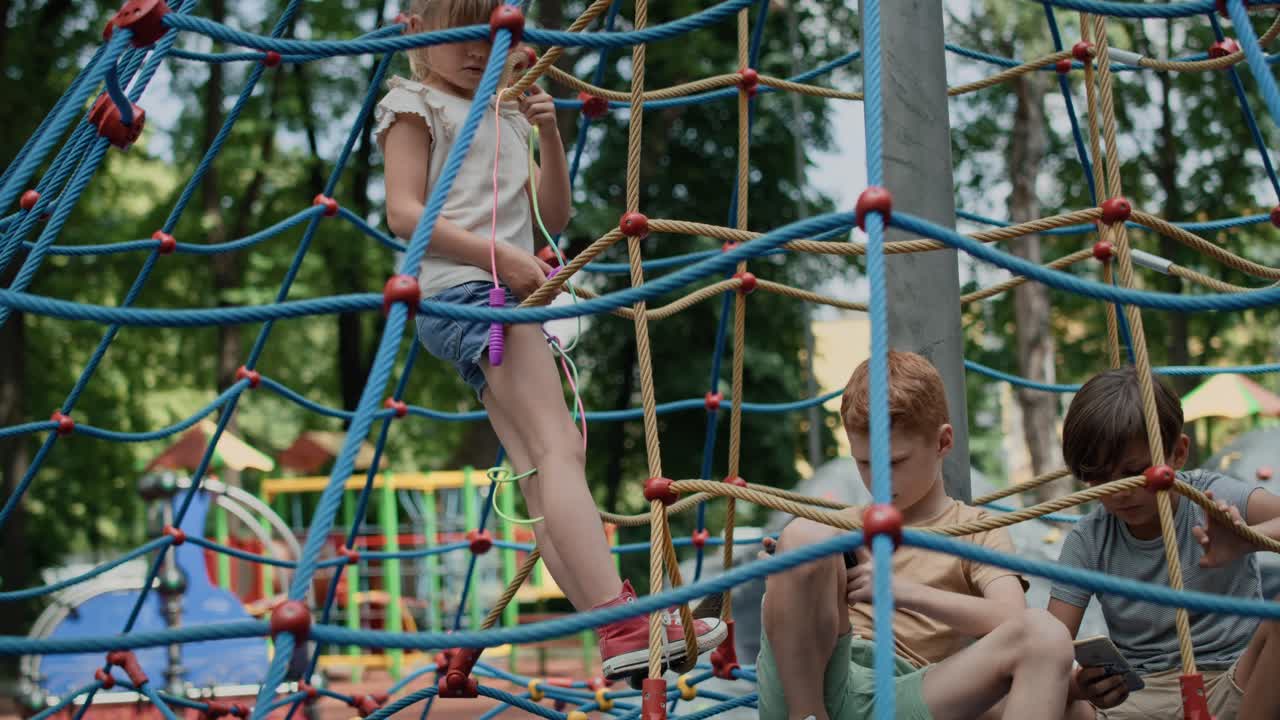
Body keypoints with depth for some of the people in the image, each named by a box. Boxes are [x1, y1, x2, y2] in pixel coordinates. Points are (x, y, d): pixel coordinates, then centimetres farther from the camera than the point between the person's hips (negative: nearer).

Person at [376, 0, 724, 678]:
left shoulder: (505, 116, 26)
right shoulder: (414, 105, 5)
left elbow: (553, 217, 22)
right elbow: (403, 212, -8)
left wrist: (548, 133, 8)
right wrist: (500, 254, -17)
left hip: (507, 295, 8)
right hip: (466, 290, -8)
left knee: (544, 462, 0)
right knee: (558, 450, -20)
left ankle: (615, 633, -5)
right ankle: (623, 624, -30)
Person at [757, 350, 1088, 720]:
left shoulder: (976, 530, 13)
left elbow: (1011, 619, -5)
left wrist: (901, 590, -11)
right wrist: (781, 575, -1)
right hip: (802, 690, 2)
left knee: (1045, 635, -25)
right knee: (805, 537, -22)